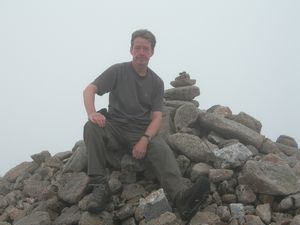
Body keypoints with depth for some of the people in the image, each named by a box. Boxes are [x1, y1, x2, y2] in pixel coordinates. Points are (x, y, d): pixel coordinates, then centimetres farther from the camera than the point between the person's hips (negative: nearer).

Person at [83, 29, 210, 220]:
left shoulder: (156, 82, 9)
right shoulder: (118, 71, 5)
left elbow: (157, 117, 1)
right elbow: (89, 90, -6)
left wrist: (144, 140, -20)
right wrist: (92, 113, -30)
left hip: (143, 132, 1)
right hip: (115, 129, 0)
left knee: (163, 151, -30)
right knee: (92, 127, -31)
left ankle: (182, 197, -55)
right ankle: (100, 187, -32)